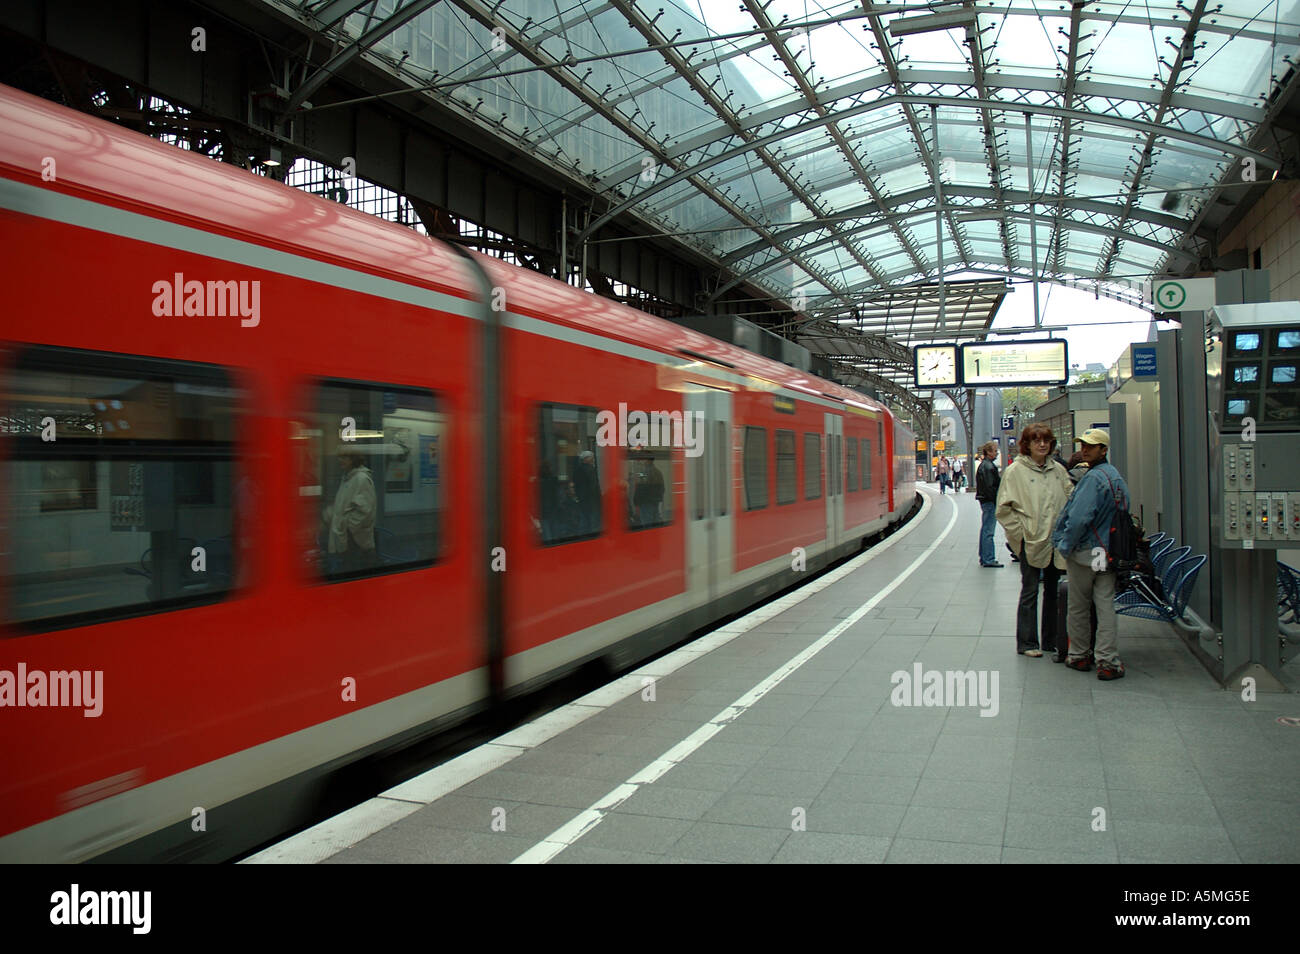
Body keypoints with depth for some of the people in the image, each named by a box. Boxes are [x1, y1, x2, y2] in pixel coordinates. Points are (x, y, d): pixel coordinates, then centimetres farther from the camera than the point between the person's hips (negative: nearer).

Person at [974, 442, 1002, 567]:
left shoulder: (984, 464, 16)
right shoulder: (988, 466, -16)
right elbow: (989, 487, -21)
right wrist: (997, 502, -19)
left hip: (985, 501, 11)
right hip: (990, 501, -11)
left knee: (985, 529, 16)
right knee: (988, 531, -8)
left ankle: (984, 557, 24)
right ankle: (988, 559, -7)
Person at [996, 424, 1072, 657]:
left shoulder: (1059, 470, 8)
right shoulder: (1016, 471, -6)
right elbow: (1004, 509, -7)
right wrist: (1020, 532, -11)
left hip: (1055, 540, 5)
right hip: (1031, 542, -5)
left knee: (1054, 590, 12)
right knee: (1030, 592, 0)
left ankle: (1052, 640, 23)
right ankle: (1026, 643, 9)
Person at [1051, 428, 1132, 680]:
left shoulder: (1093, 478, -16)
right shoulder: (1118, 478, 11)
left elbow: (1079, 518, -23)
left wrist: (1065, 546, -12)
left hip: (1084, 553, -7)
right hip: (1109, 553, 7)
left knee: (1078, 608, 8)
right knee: (1106, 607, 5)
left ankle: (1079, 657, 19)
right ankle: (1108, 662, 3)